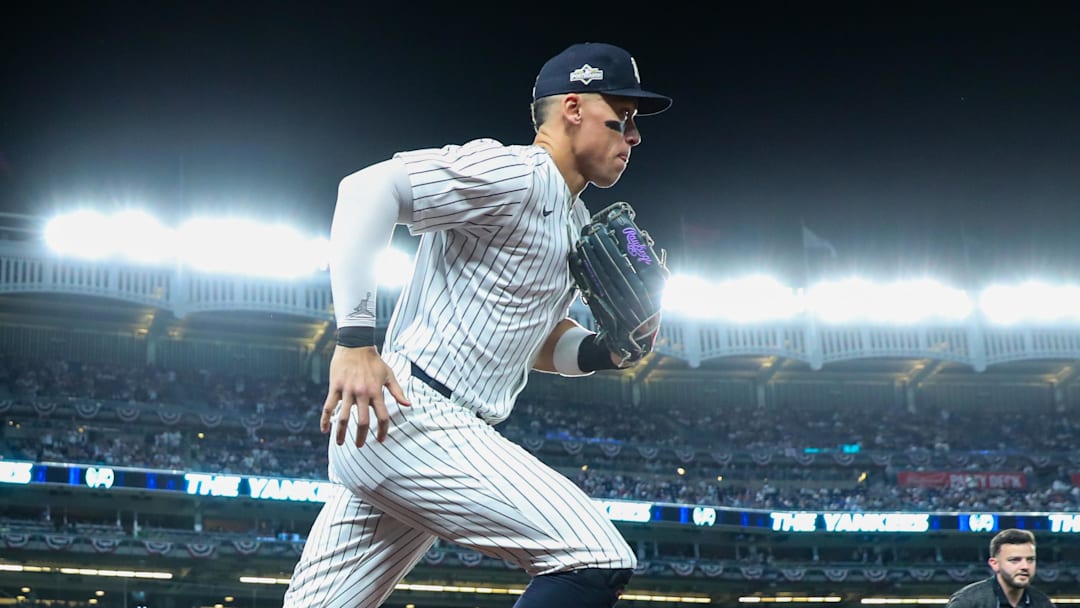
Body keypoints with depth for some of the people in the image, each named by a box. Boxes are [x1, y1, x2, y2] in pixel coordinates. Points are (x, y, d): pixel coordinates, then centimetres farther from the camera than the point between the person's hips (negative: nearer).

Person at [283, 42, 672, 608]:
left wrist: (605, 350, 8)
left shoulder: (576, 224, 22)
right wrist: (356, 337, -27)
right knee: (599, 560, -14)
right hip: (412, 419, -10)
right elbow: (370, 186, -20)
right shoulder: (513, 173, -9)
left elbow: (538, 340, 30)